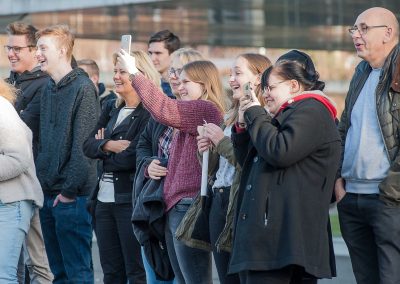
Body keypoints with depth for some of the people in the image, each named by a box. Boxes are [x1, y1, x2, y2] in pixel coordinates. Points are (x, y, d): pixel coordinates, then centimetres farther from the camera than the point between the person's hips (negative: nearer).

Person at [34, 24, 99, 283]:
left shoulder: (83, 88, -10)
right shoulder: (49, 90, 14)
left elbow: (83, 145, -15)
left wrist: (69, 191, -16)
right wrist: (41, 181, 9)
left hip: (71, 197, -8)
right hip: (47, 194, 8)